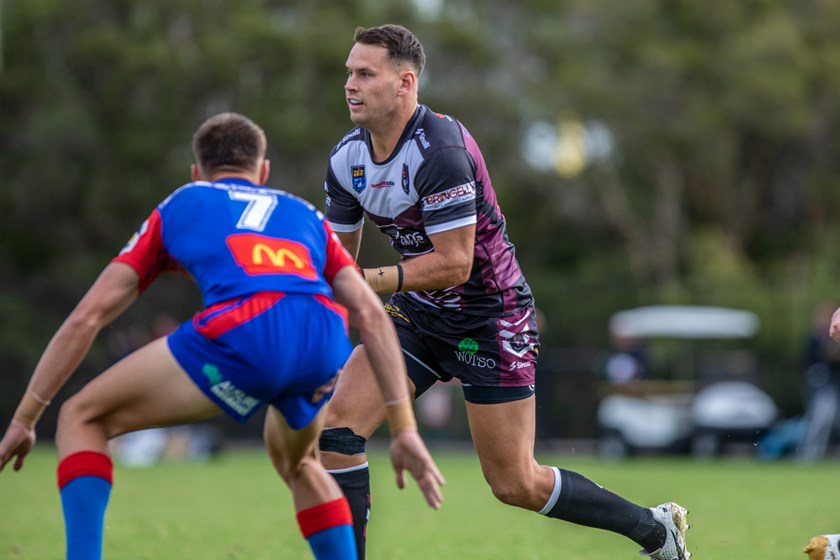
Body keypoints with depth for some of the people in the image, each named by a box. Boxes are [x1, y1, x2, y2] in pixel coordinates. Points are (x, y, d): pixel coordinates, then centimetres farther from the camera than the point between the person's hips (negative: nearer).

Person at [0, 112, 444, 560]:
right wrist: (404, 428, 19)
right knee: (295, 463, 36)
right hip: (326, 345, 4)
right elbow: (371, 315, 21)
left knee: (82, 419, 15)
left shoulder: (178, 207, 31)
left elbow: (87, 317, 26)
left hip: (241, 332, -3)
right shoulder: (304, 215, 35)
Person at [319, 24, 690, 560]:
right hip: (417, 313, 7)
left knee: (517, 485, -2)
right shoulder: (347, 157, -1)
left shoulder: (439, 149, -26)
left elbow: (454, 263, -27)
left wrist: (367, 280, -31)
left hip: (488, 315, -7)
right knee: (337, 425, -13)